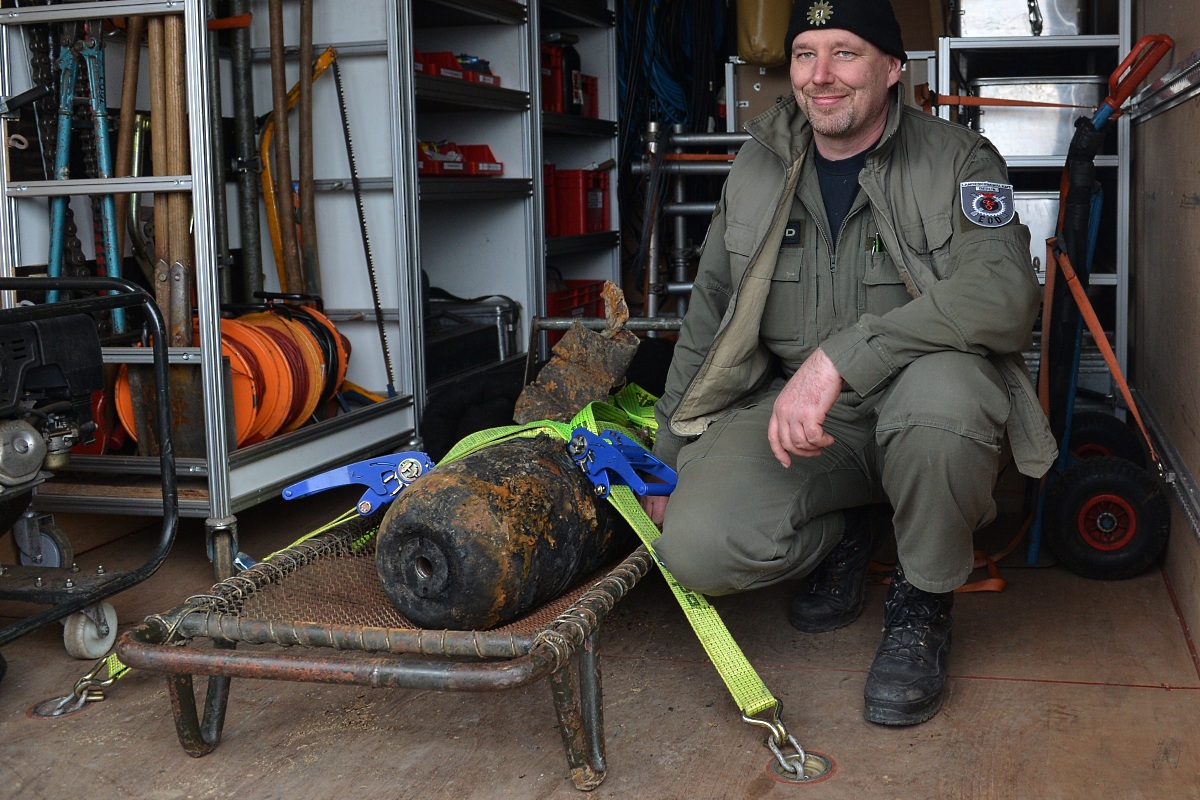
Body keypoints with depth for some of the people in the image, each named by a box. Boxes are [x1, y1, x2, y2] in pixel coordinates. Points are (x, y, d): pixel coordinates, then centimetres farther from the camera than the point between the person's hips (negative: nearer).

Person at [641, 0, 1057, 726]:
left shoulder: (959, 161, -6)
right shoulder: (756, 170, 8)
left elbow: (1004, 292, -25)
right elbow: (708, 319, 14)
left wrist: (839, 357, -34)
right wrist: (670, 457, 13)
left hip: (910, 413, -3)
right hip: (787, 409, 3)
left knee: (943, 389, -39)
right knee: (697, 547, -23)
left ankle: (923, 605, -9)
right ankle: (843, 537, 13)